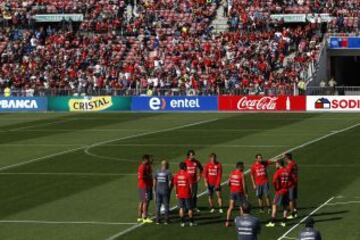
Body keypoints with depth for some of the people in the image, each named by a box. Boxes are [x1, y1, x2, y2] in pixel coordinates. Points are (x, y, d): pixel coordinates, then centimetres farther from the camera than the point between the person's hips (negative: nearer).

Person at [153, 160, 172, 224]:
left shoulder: (157, 172, 4)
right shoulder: (168, 172, -8)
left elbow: (154, 181, 6)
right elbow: (170, 182, -11)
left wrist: (155, 190, 14)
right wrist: (169, 189, 2)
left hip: (158, 190, 4)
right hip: (165, 190, -4)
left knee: (158, 205, 10)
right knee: (166, 205, 5)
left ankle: (157, 220, 11)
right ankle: (166, 220, 7)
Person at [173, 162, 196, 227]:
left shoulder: (176, 175, 0)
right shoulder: (188, 175, -11)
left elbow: (175, 185, 4)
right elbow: (190, 185, -10)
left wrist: (176, 193, 13)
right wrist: (191, 192, 0)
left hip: (180, 194, 3)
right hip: (187, 194, -3)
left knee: (181, 208, 7)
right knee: (189, 208, 7)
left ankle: (182, 222, 5)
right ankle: (191, 222, 12)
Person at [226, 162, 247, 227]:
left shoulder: (232, 173, 4)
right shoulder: (242, 174, -12)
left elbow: (229, 183, 7)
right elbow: (244, 185, -14)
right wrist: (245, 193, -6)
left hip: (232, 192, 5)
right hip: (239, 192, -5)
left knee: (231, 207, 8)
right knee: (242, 207, 9)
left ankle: (227, 222, 2)